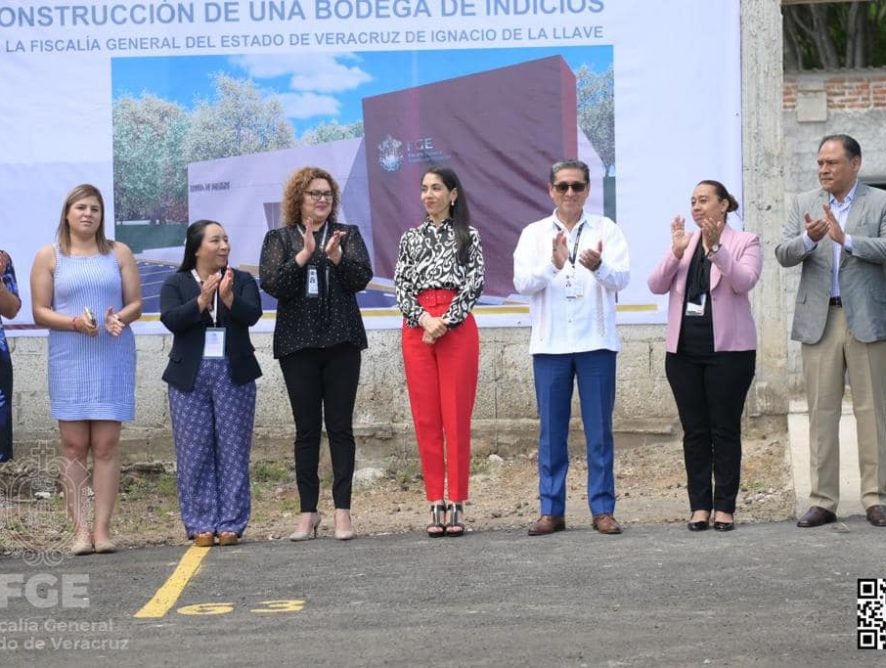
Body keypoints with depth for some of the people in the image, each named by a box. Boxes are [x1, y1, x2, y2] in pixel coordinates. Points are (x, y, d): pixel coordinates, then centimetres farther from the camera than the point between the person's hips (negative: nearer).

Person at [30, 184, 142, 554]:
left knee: (106, 444, -2)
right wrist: (75, 322, -15)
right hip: (68, 359, -1)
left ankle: (102, 528, -2)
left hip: (113, 359, 1)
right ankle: (80, 529, -2)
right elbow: (40, 312, 2)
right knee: (74, 445, -3)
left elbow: (135, 302, 9)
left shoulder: (119, 253, 11)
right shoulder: (49, 256, 6)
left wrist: (119, 319, -13)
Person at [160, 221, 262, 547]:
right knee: (195, 453, -1)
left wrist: (228, 298, -24)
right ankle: (202, 525, 4)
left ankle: (231, 524, 4)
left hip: (234, 375, 1)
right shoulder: (176, 284, 6)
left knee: (233, 450, 0)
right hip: (189, 376, -1)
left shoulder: (243, 281, 9)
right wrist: (202, 301, -23)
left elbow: (252, 315, -7)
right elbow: (171, 319, -10)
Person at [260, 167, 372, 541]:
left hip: (342, 342, 0)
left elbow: (362, 278, -3)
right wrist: (304, 255, -17)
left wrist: (336, 256, -20)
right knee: (306, 429, 2)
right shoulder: (279, 239, 8)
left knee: (340, 426, -1)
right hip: (298, 344, 0)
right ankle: (308, 513, 7)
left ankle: (343, 511, 2)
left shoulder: (347, 234, 9)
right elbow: (271, 283, -6)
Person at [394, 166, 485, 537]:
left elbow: (474, 284, -2)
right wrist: (424, 320, -10)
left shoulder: (468, 236, 8)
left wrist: (445, 322, -12)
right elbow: (401, 287, 7)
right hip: (417, 329, 3)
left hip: (457, 328, -3)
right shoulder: (411, 238, 15)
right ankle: (435, 505, 3)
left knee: (457, 415, -4)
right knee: (425, 417, 0)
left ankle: (457, 505, -2)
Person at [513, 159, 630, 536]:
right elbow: (522, 283, -5)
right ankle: (552, 511, 10)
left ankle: (602, 509, 7)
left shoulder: (605, 230, 6)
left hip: (596, 342, -1)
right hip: (550, 343, 1)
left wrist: (598, 266, -29)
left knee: (599, 429, 2)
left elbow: (622, 278, -7)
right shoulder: (534, 234, 8)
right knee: (552, 430, 5)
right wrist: (553, 264, -23)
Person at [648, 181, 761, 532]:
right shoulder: (683, 241, 14)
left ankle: (725, 507, 4)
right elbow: (657, 285, 1)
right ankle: (700, 506, 9)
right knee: (694, 431, 5)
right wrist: (676, 252, -13)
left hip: (727, 348, -4)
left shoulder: (745, 242, 3)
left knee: (725, 429, -1)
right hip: (684, 349, 4)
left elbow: (744, 281, -15)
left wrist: (716, 249, -26)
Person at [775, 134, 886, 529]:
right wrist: (808, 239, -18)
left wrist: (845, 239, -22)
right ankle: (822, 501, 6)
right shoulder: (804, 204, 12)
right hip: (818, 320, 2)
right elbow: (783, 255, 2)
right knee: (821, 412, 3)